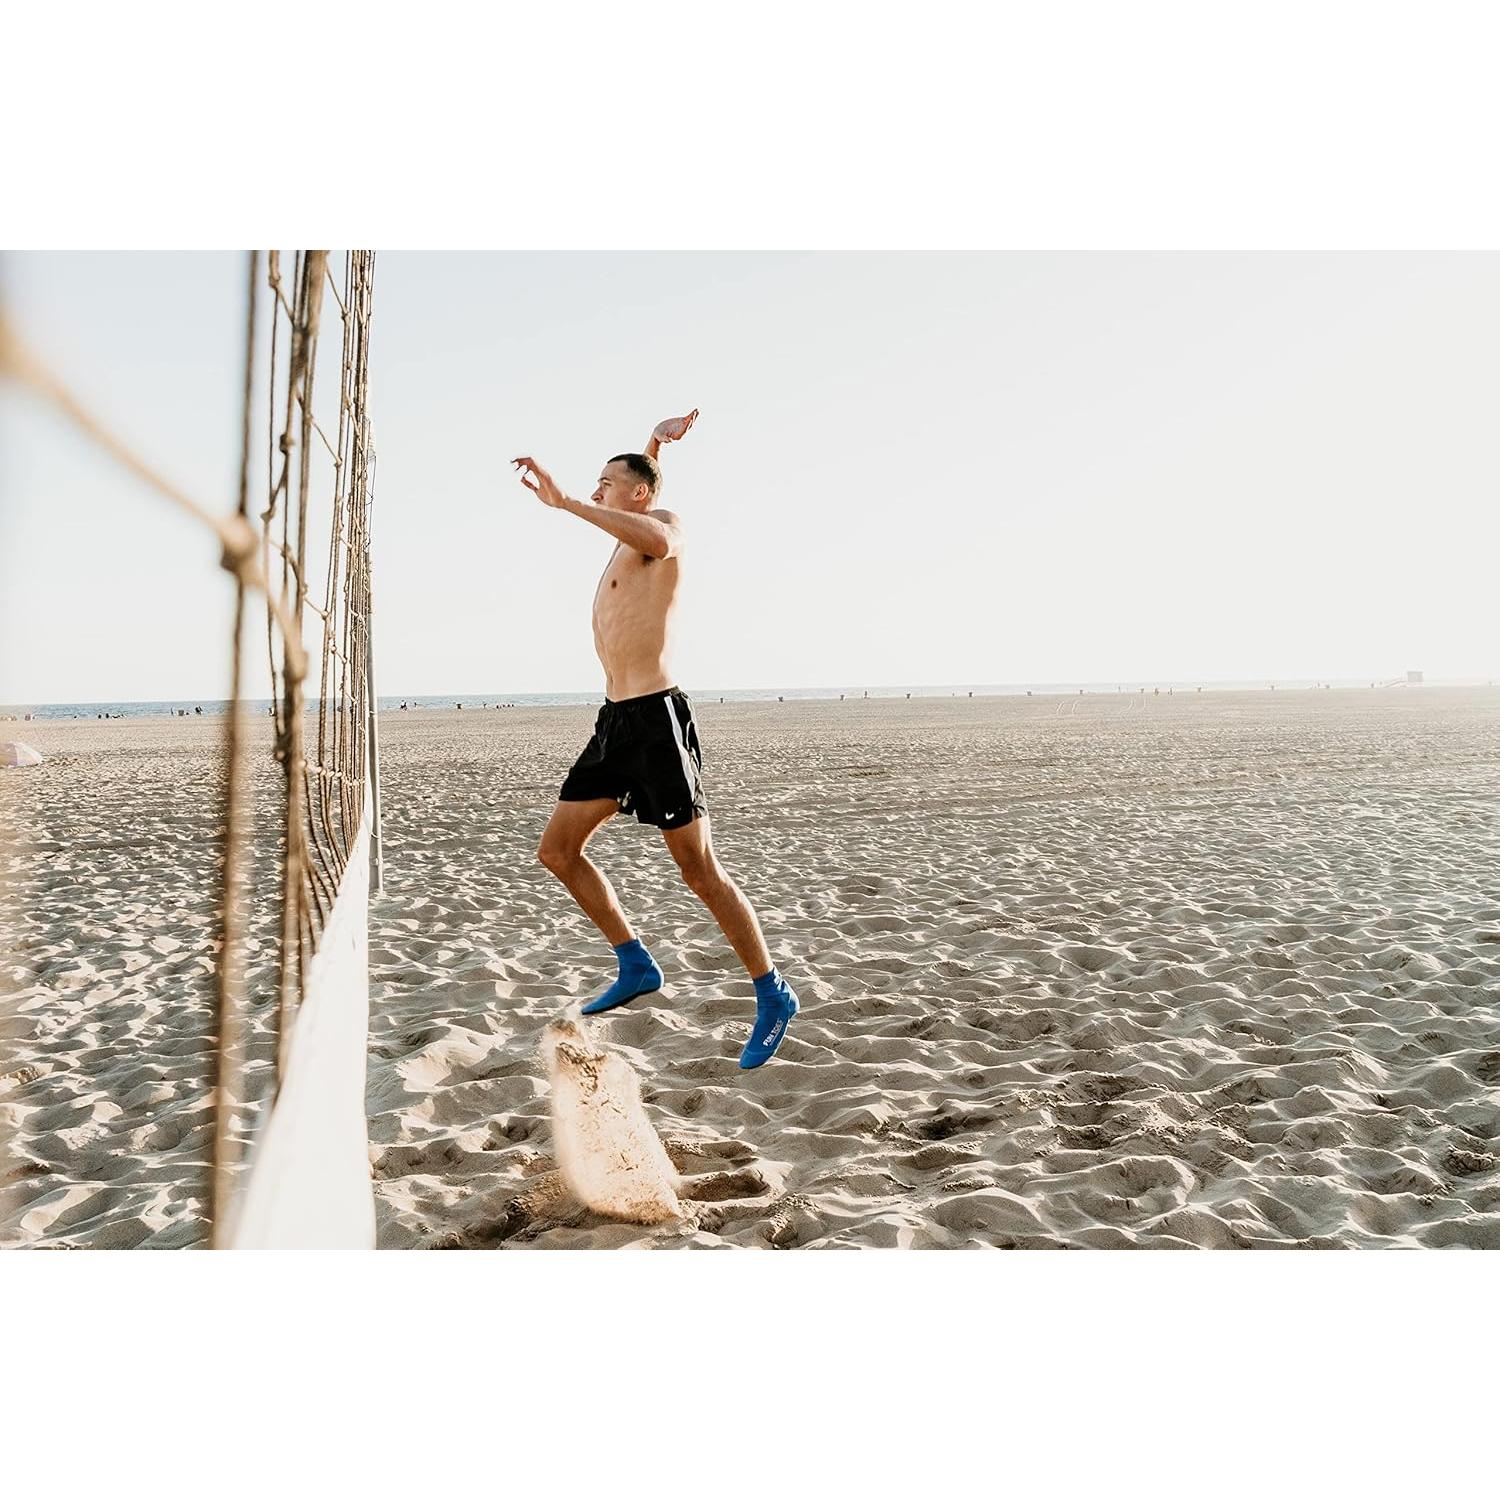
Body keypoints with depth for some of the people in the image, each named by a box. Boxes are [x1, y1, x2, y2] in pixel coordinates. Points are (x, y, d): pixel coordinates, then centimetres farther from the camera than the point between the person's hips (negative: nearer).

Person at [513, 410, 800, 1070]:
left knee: (699, 871, -6)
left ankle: (773, 996, 6)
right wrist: (653, 444, 28)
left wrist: (565, 502, -33)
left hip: (656, 718, -9)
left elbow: (658, 538, -32)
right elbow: (633, 477, 44)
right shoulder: (626, 539, 22)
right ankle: (636, 966, 18)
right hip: (615, 720, 9)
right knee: (557, 850, 8)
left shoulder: (663, 524, -4)